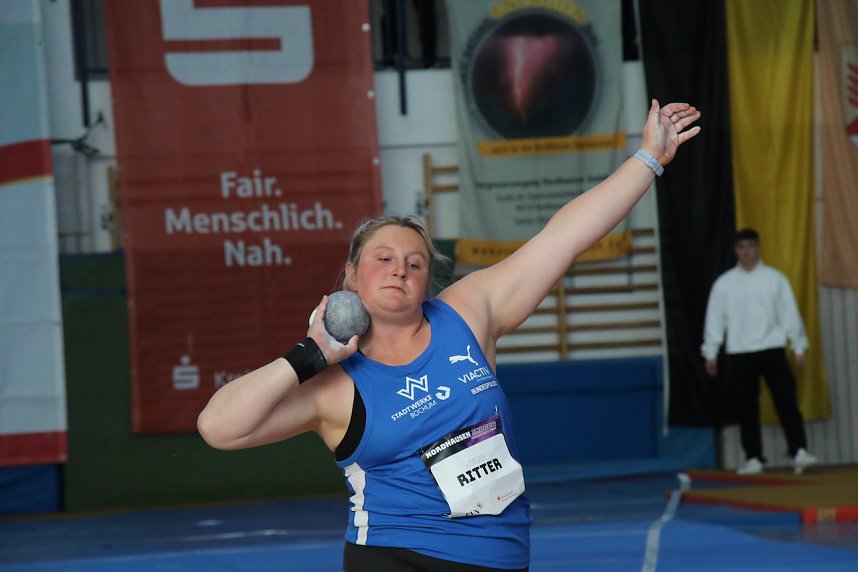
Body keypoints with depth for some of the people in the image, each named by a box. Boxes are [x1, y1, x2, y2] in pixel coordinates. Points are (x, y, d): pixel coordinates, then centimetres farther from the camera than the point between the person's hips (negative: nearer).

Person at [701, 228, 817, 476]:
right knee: (747, 409, 5)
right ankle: (753, 459, 11)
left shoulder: (774, 278, 4)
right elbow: (715, 319, 6)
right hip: (739, 354, 1)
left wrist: (799, 347, 2)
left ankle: (799, 452, -14)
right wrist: (710, 353, 4)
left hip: (772, 350, -1)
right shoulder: (724, 283, 5)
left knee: (786, 402, -9)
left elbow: (789, 314, 4)